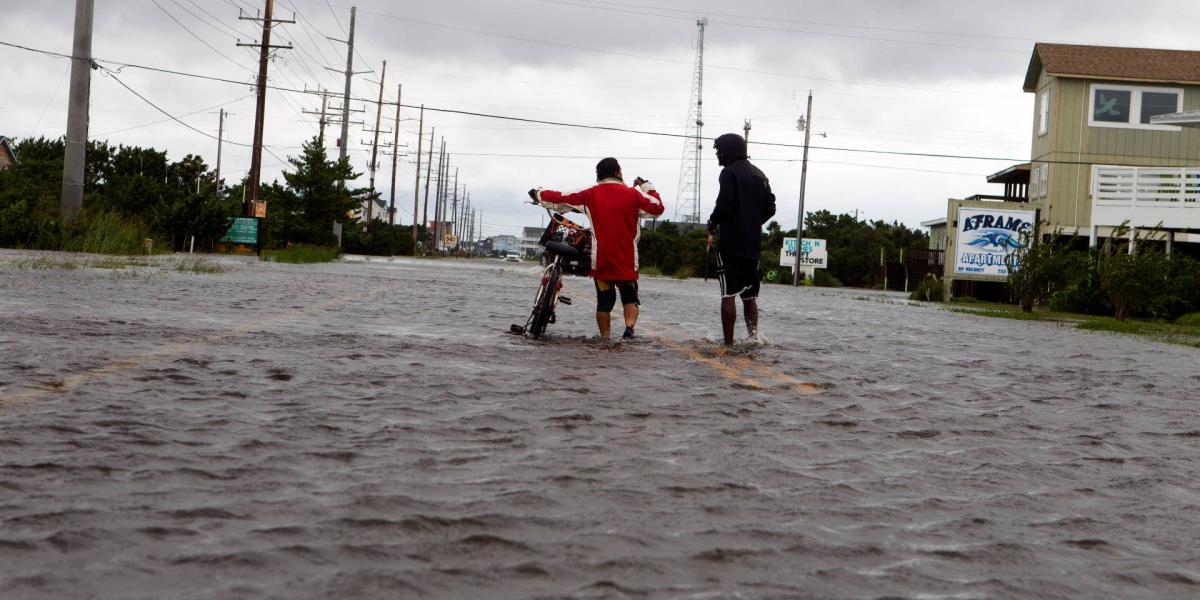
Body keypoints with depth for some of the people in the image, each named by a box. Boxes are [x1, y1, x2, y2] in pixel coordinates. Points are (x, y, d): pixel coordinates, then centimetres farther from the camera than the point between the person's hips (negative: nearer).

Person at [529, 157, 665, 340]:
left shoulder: (590, 194, 0)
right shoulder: (633, 194, -3)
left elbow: (560, 199, 5)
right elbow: (657, 207, 6)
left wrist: (538, 194, 22)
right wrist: (646, 186, 19)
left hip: (601, 260, 1)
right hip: (627, 260, -1)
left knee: (604, 301, 11)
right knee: (630, 298, 10)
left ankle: (605, 338, 9)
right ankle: (629, 327, -15)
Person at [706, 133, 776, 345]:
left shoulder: (729, 173, -8)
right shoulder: (759, 175, 15)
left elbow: (723, 206, -18)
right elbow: (770, 208, 13)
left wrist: (711, 226, -2)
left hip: (731, 242, -7)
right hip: (754, 243, 7)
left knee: (728, 294, -6)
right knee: (750, 295, 14)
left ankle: (728, 342, -9)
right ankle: (753, 337, 9)